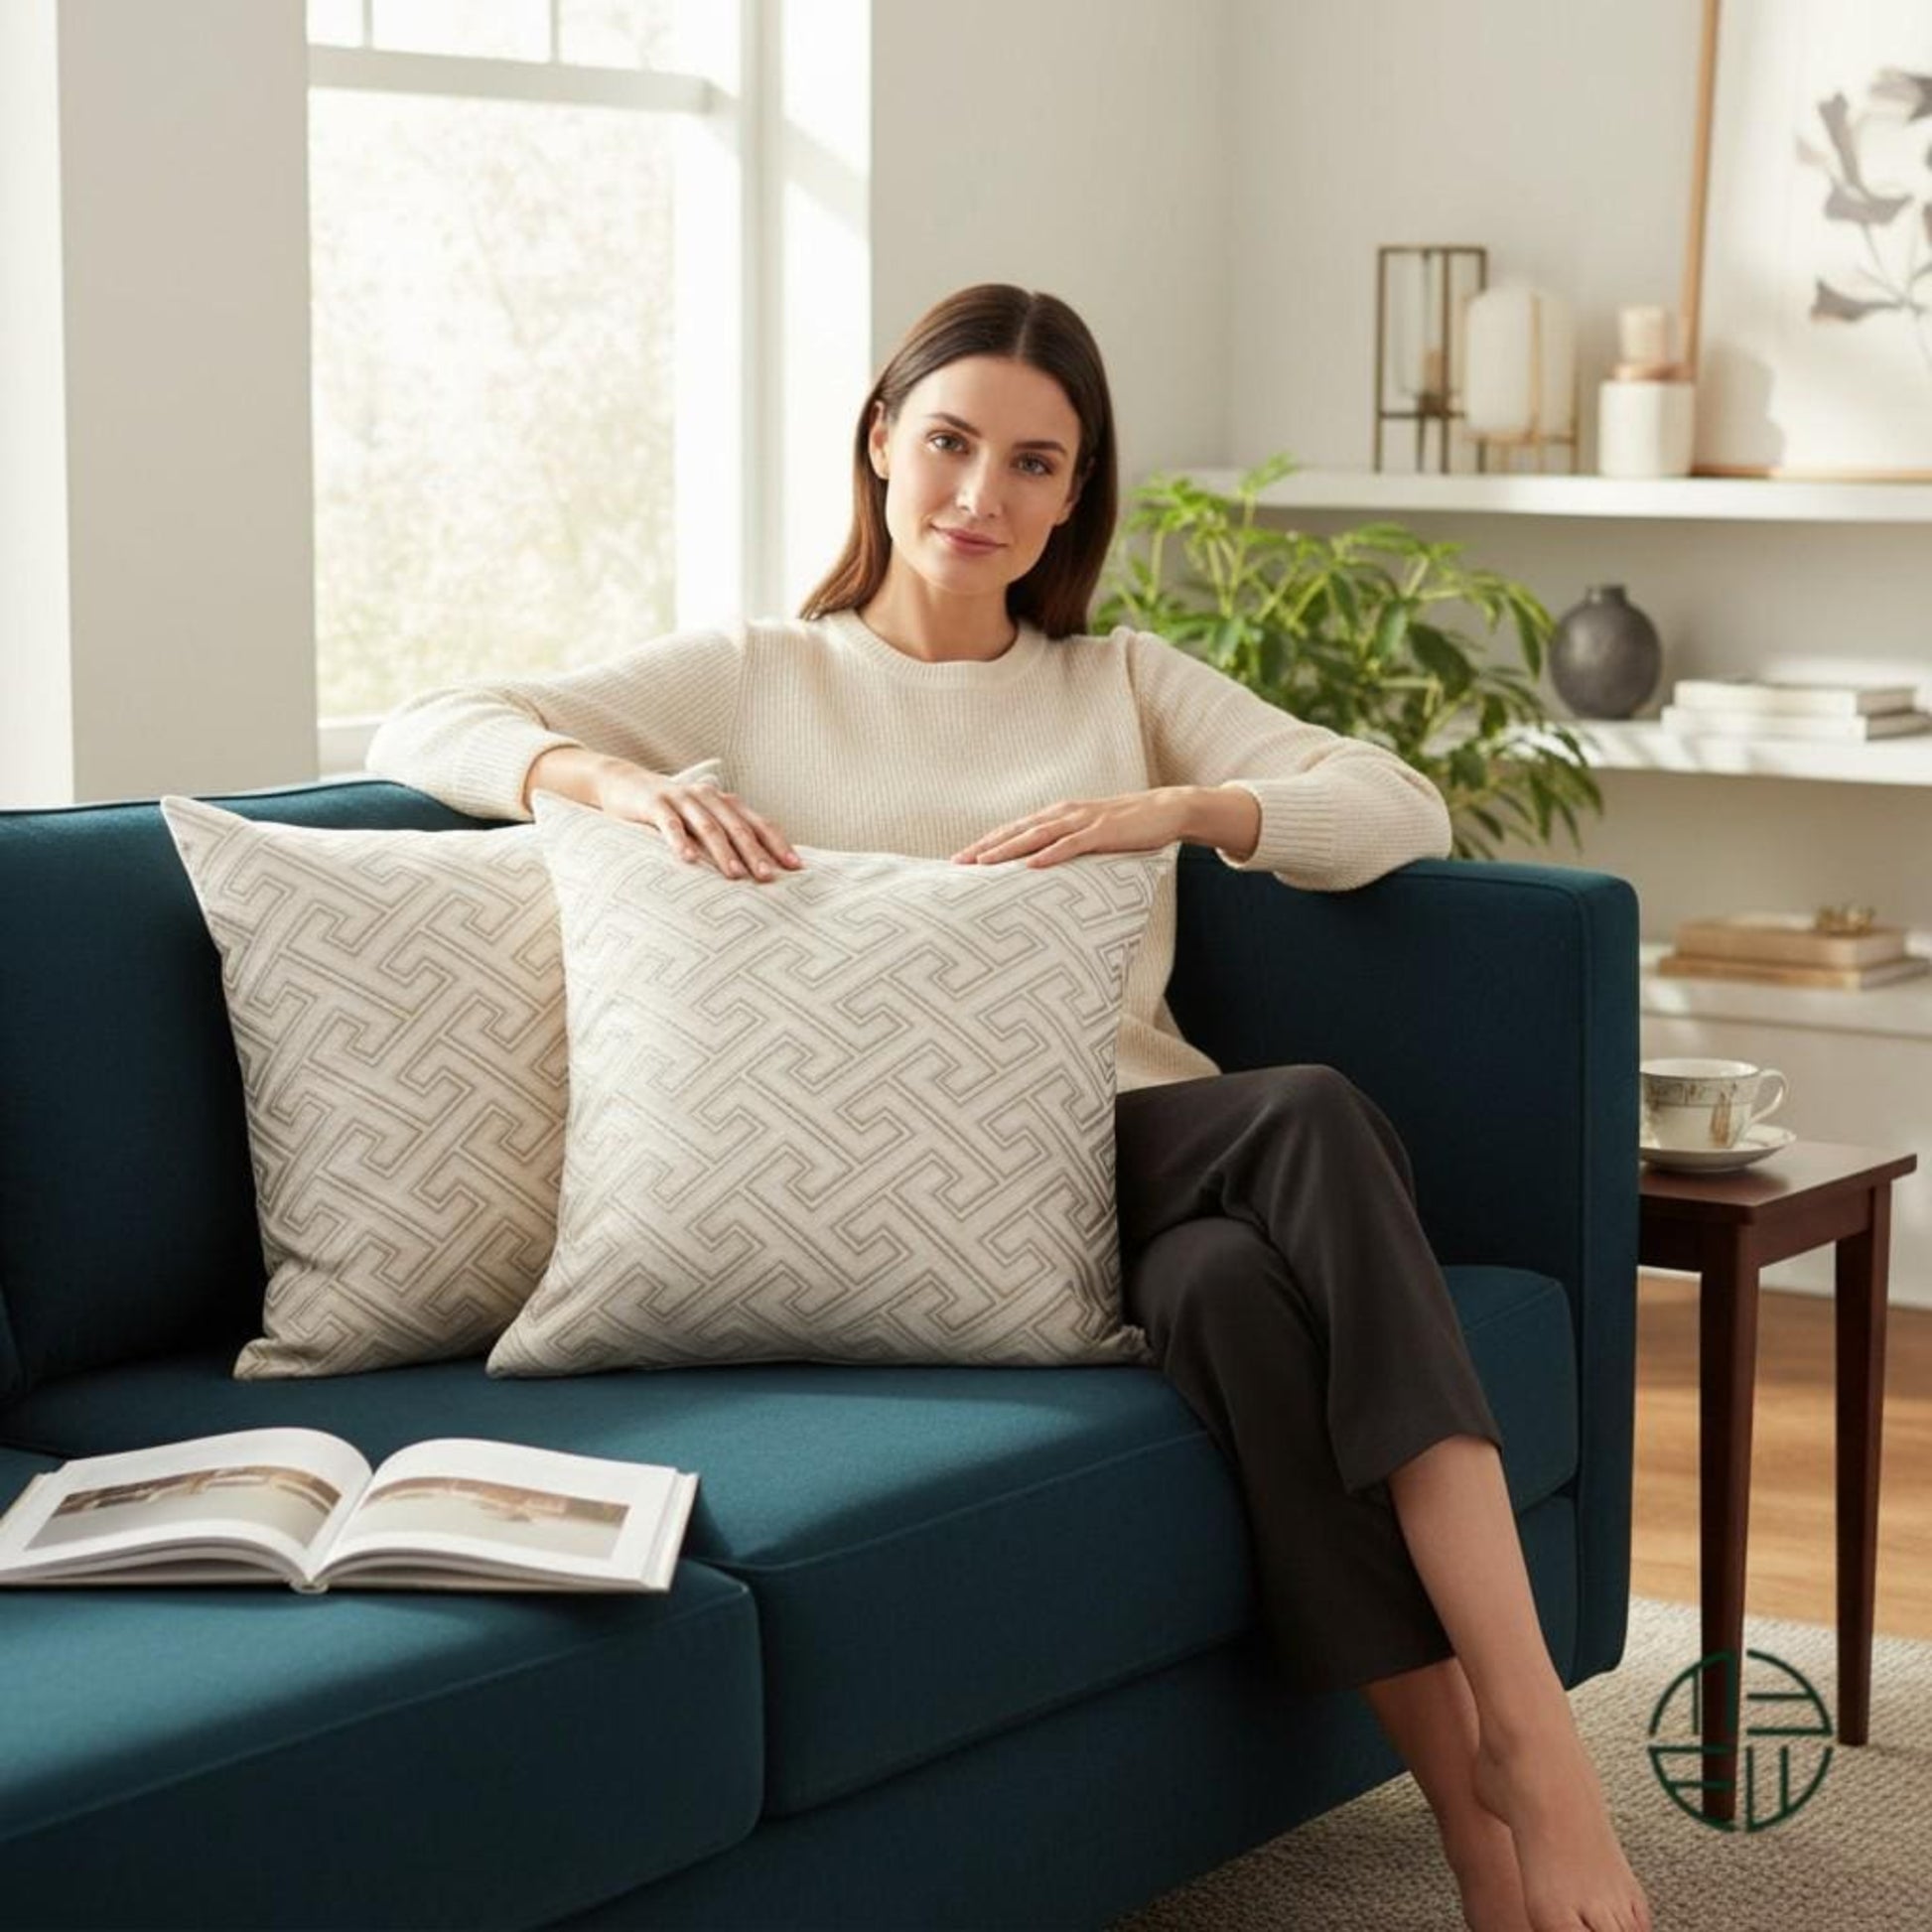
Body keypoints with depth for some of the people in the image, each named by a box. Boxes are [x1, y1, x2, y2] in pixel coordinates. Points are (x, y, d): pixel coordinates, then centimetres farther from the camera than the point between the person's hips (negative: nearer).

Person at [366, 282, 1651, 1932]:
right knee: (1228, 1285, -36)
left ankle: (1527, 1741, -40)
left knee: (1313, 1114, -36)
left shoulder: (1126, 683, 24)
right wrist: (621, 780, -12)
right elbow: (420, 734, 9)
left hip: (1142, 1140, 2)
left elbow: (1406, 813, 11)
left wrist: (1176, 809, -7)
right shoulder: (755, 681, 18)